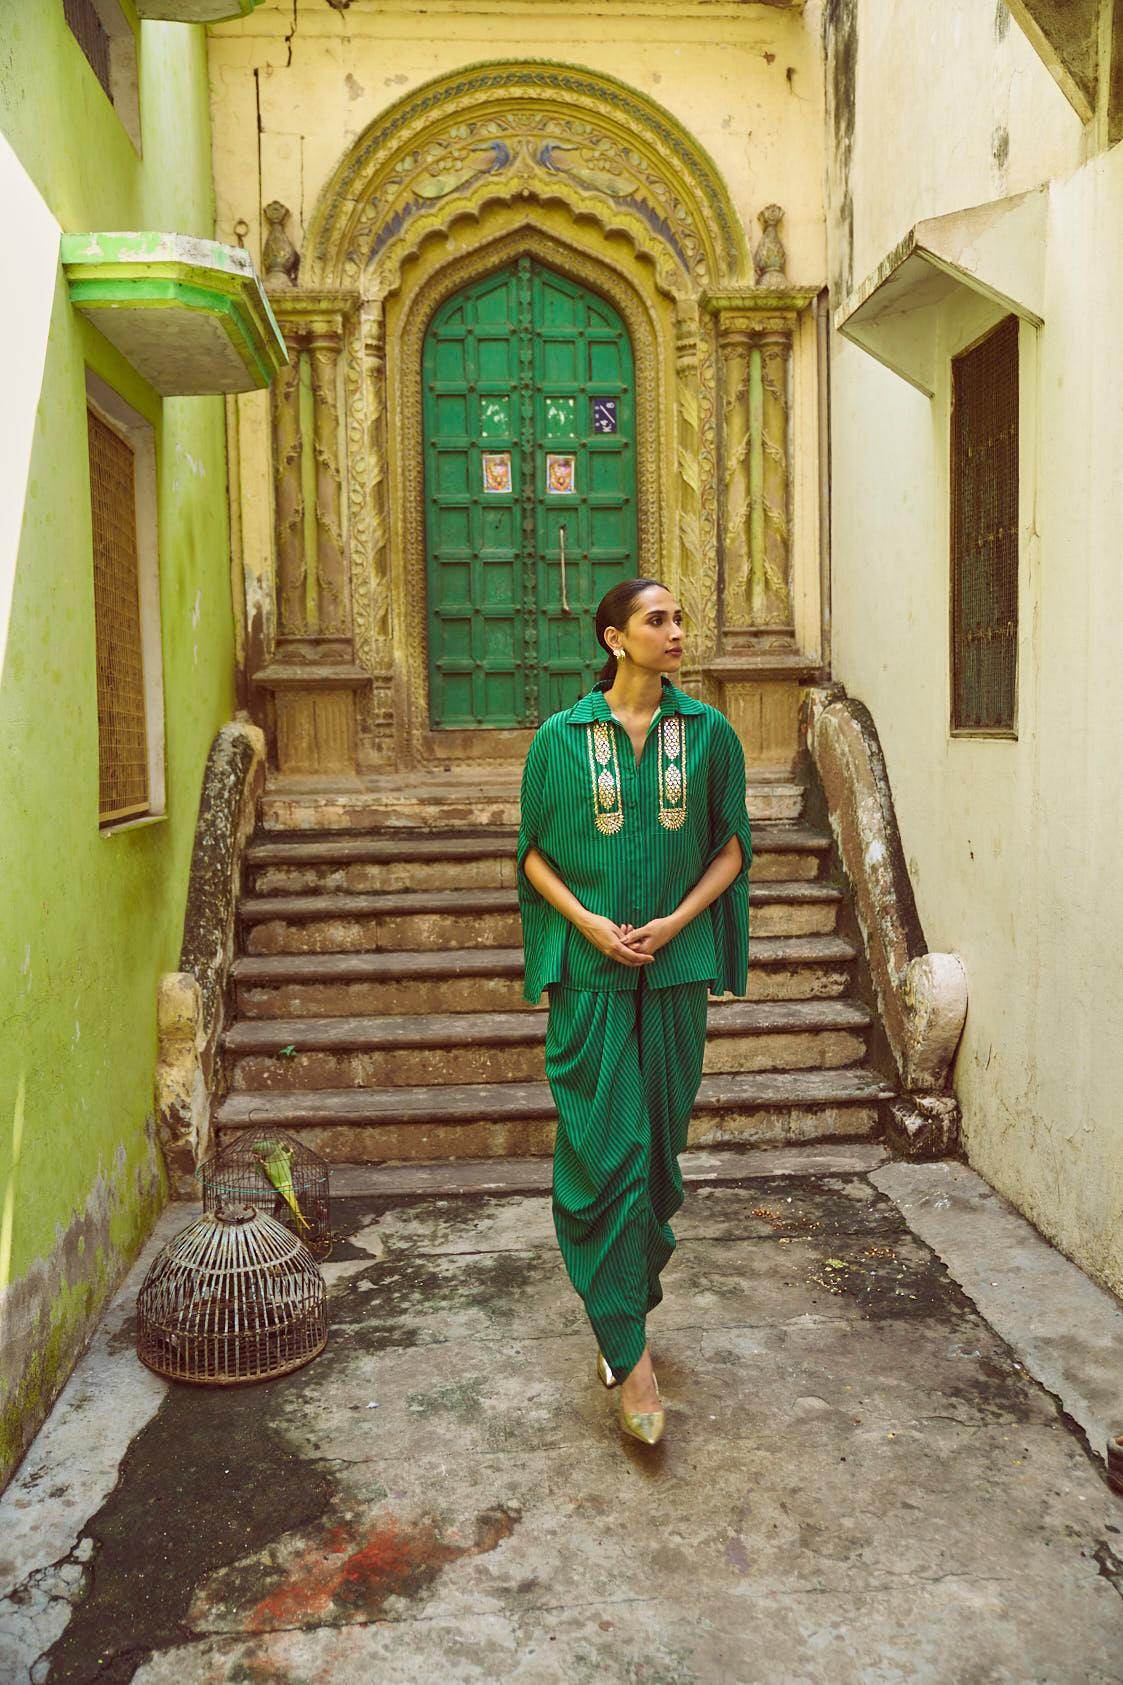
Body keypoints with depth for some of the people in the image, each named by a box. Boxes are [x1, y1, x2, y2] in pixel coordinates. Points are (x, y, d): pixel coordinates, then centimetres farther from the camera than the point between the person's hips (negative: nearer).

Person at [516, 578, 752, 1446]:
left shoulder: (710, 733, 4)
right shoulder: (560, 738, 0)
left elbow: (732, 845, 6)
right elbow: (534, 851, 4)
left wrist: (675, 921, -8)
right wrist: (589, 921, -11)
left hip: (674, 967, 2)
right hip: (590, 971, -2)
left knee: (657, 1143, 11)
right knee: (605, 1147, -4)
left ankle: (630, 1295, 33)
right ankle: (630, 1348, 4)